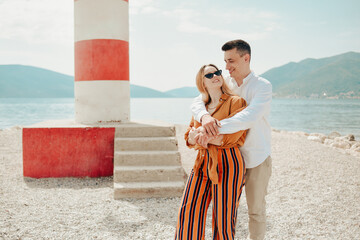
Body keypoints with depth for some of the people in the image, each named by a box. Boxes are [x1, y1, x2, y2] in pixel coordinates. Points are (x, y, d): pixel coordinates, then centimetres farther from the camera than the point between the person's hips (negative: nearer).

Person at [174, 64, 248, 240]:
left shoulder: (235, 102, -3)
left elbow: (236, 138, -13)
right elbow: (189, 137, 13)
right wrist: (194, 137, -11)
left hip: (227, 165, -5)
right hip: (202, 164, 5)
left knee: (223, 218, 4)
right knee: (187, 212, 1)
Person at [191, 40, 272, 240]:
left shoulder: (263, 86, -12)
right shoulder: (224, 84, 2)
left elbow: (249, 117, -29)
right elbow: (197, 102, -8)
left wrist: (216, 129, -39)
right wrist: (204, 115, -32)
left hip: (257, 158, -3)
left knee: (256, 210, 9)